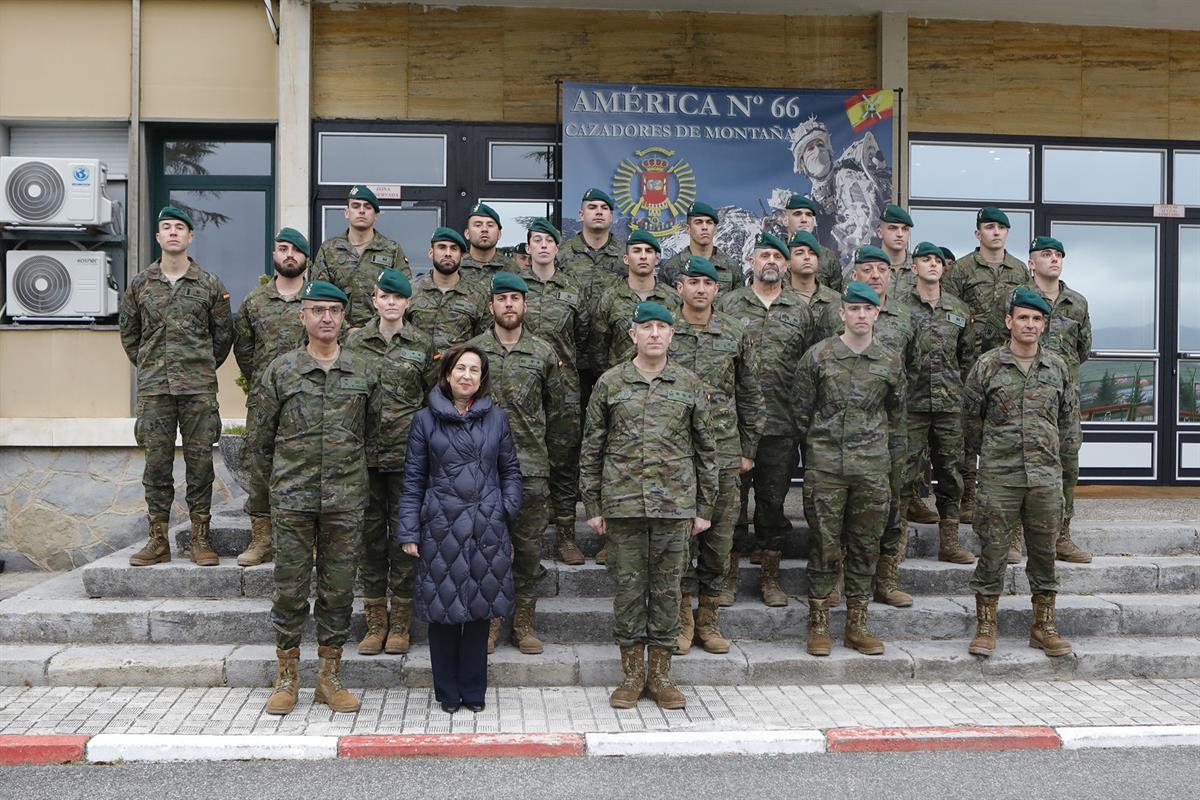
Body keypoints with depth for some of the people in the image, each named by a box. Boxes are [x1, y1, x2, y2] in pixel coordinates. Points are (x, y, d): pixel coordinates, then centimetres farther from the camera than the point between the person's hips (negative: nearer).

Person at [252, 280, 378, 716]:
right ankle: (287, 676, 18)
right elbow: (260, 437, 8)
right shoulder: (279, 371, 3)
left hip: (346, 499, 1)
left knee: (339, 589, 6)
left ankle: (330, 676, 18)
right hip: (292, 499, -1)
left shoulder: (363, 374, 7)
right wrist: (278, 480, 11)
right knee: (290, 589, 4)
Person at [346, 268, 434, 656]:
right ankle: (375, 621, 18)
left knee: (404, 533, 3)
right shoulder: (355, 342, 6)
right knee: (370, 533, 6)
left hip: (407, 452, -1)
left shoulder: (423, 344, 4)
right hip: (365, 451, 1)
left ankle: (400, 623, 14)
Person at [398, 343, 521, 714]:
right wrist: (408, 531, -2)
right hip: (441, 528, -1)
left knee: (480, 609, 9)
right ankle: (447, 693, 20)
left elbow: (510, 470, 13)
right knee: (443, 609, 5)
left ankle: (473, 690, 23)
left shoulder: (495, 418, 6)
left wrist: (508, 508, -2)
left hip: (486, 528, 2)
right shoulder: (426, 419, 2)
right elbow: (413, 479, 3)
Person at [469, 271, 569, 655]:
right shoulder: (472, 350, 4)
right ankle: (489, 621, 19)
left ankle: (524, 622, 18)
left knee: (529, 547, 5)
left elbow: (556, 408, 12)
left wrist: (549, 451, 12)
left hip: (532, 467, 0)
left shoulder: (544, 353, 5)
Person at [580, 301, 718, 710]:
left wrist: (704, 506, 6)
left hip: (675, 504, 1)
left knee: (667, 589, 6)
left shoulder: (689, 384, 6)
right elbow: (591, 449, 6)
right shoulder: (610, 383, 4)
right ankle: (632, 675, 19)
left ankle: (660, 675, 19)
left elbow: (705, 449, 9)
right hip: (623, 503, 0)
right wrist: (592, 506, 2)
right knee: (628, 588, 6)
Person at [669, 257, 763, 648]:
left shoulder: (734, 334, 6)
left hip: (723, 451, 2)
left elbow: (750, 396, 11)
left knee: (720, 535, 6)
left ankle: (709, 618, 20)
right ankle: (682, 619, 16)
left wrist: (748, 449, 8)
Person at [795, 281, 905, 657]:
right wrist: (810, 454, 5)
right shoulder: (818, 355, 1)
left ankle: (857, 625, 19)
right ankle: (818, 625, 12)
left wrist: (892, 462, 13)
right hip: (825, 466, -2)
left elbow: (897, 416, 15)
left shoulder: (891, 361, 8)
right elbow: (802, 411, 5)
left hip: (872, 468, 2)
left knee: (866, 546, 7)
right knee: (825, 545, 1)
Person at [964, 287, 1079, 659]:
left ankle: (1044, 627, 21)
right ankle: (985, 627, 11)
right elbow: (971, 416, 7)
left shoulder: (1058, 367, 8)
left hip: (1046, 476, 3)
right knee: (993, 550, 1)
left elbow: (1070, 416, 18)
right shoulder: (987, 365, -1)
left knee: (1044, 551, 9)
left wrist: (1061, 452, 13)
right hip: (999, 476, -3)